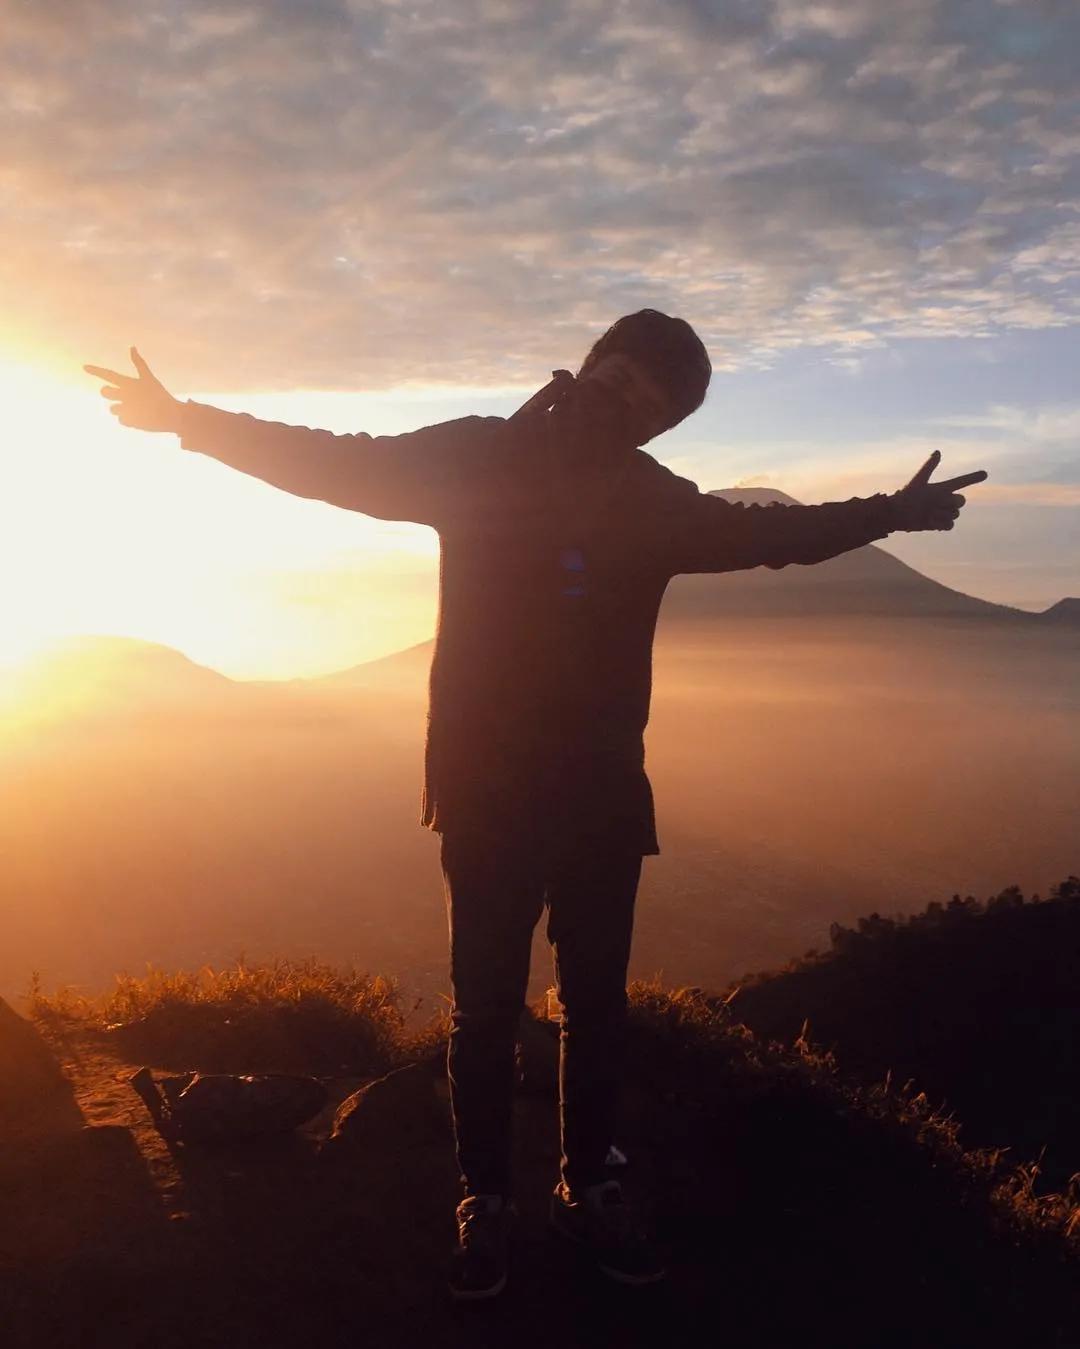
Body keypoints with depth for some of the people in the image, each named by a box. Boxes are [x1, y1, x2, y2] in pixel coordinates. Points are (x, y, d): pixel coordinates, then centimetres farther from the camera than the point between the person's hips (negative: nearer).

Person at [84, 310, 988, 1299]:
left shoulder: (655, 501, 8)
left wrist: (886, 513, 19)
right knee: (486, 1007, 3)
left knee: (597, 1003, 9)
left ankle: (588, 1188, 27)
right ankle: (485, 1201, 21)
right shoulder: (479, 458, -1)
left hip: (604, 794, 3)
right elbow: (338, 465, -2)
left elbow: (771, 532, 22)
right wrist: (191, 420, -8)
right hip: (488, 791, -3)